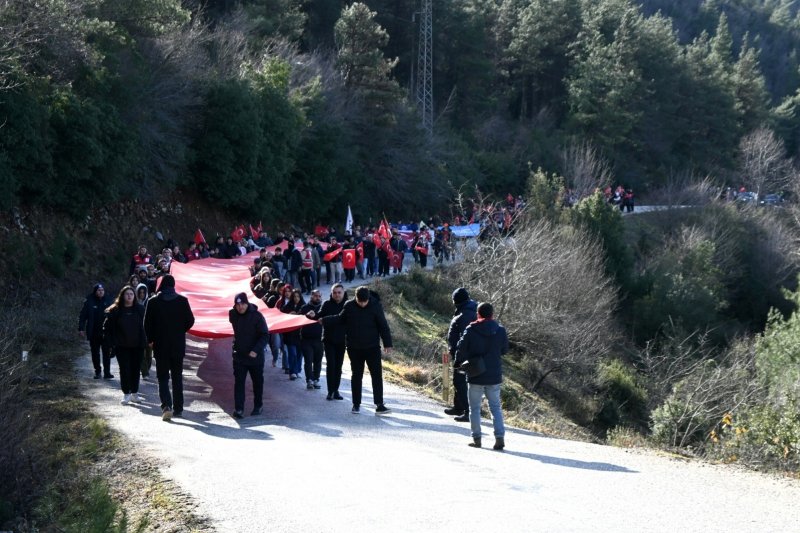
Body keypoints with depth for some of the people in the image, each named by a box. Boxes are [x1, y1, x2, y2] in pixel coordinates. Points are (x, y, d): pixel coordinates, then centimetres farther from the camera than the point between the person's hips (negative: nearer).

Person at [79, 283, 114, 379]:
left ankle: (107, 372, 2)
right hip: (94, 333, 0)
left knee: (107, 353, -3)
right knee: (95, 353, 9)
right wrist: (81, 329, -8)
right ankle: (97, 372, 19)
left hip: (105, 332, 0)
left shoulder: (107, 301, 2)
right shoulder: (89, 302, -4)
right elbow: (82, 316, -3)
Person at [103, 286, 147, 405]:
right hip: (122, 346, -1)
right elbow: (107, 327, 2)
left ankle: (134, 393, 19)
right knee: (125, 369, -4)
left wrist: (145, 340, -3)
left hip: (137, 346, 1)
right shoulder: (115, 311, -2)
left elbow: (146, 325, 5)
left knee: (135, 369, 8)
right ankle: (126, 394, 4)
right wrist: (111, 342, -5)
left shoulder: (140, 309, 1)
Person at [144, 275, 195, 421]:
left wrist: (151, 339, 12)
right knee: (177, 377, 14)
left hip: (160, 345, -1)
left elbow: (147, 323, -4)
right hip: (178, 345, 1)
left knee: (163, 377, 2)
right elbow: (190, 320, -2)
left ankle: (166, 405, -18)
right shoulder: (182, 301, -4)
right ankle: (178, 408, 17)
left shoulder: (153, 302, -5)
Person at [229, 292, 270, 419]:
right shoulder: (232, 314, -2)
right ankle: (238, 408, -8)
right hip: (239, 355, 2)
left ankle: (258, 406, 27)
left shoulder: (257, 316, -14)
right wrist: (235, 346, 11)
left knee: (258, 382, 12)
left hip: (256, 356, -2)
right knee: (239, 382, -6)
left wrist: (256, 350, -27)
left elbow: (265, 335, -15)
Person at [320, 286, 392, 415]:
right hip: (354, 348, 2)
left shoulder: (375, 306, -11)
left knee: (377, 375, -5)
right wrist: (324, 321, 7)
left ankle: (379, 405, -4)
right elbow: (340, 319, 13)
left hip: (372, 347, -2)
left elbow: (383, 326, -7)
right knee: (356, 375, 9)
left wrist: (387, 343, -9)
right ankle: (356, 404, 18)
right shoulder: (349, 306, -6)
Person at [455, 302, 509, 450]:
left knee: (475, 408, 10)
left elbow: (461, 349, -11)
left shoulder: (471, 330, -11)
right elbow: (505, 349, 8)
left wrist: (458, 363, 7)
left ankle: (476, 438, 9)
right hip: (494, 377, 2)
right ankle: (500, 437, -1)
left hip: (475, 376, -2)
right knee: (495, 407, 11)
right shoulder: (500, 331, -3)